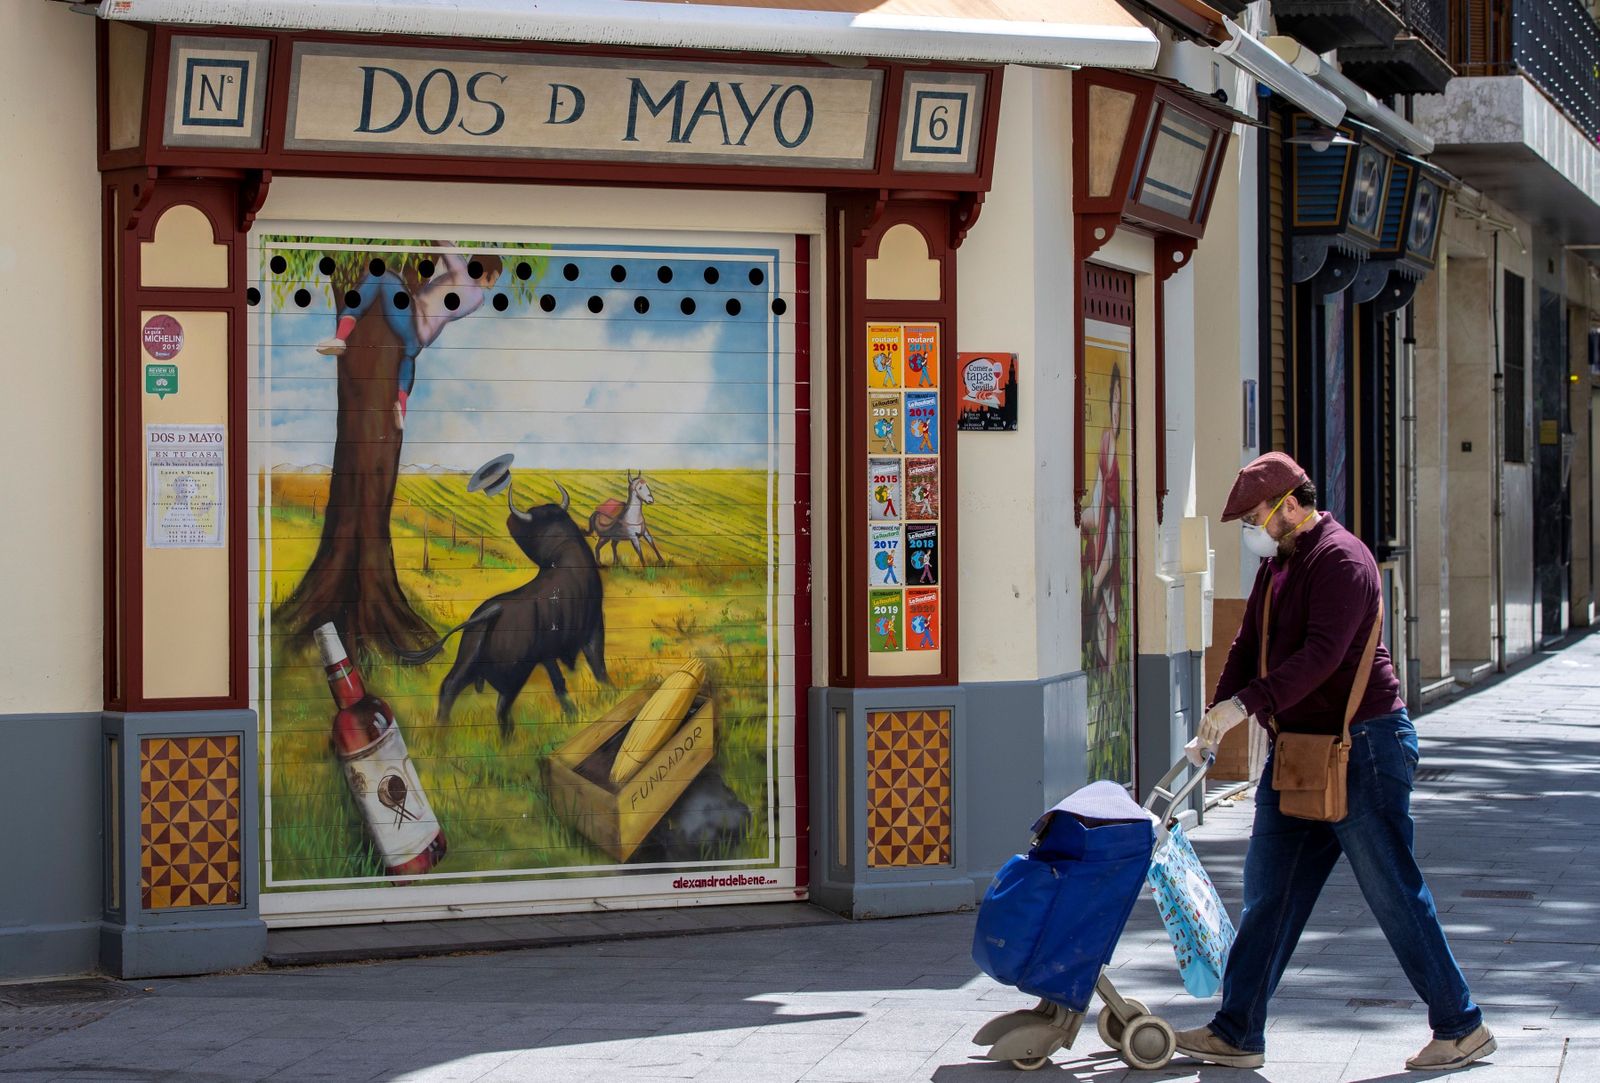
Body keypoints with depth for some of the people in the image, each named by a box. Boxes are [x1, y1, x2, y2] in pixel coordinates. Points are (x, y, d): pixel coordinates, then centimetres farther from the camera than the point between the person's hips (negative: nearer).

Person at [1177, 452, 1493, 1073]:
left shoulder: (1340, 559, -15)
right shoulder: (1276, 566, 15)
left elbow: (1322, 654, -26)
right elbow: (1247, 648, 16)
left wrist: (1246, 703, -30)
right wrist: (1213, 727, 4)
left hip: (1362, 747, -9)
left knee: (1394, 894, -3)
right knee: (1268, 895, 8)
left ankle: (1460, 1028, 8)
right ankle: (1237, 1034, 13)